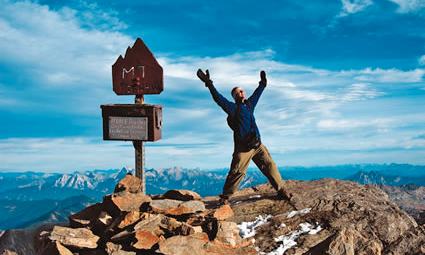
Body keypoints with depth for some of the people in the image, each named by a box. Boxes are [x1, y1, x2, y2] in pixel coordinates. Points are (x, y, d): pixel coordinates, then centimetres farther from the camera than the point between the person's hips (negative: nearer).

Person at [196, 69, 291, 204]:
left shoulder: (249, 103, 18)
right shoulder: (233, 107, -1)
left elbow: (257, 93, 35)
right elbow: (219, 98, -14)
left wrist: (262, 83, 42)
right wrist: (209, 84, -23)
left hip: (258, 145, 6)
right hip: (243, 147, -6)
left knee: (270, 166, 6)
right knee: (237, 172, -9)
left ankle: (281, 192, 15)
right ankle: (225, 196, 3)